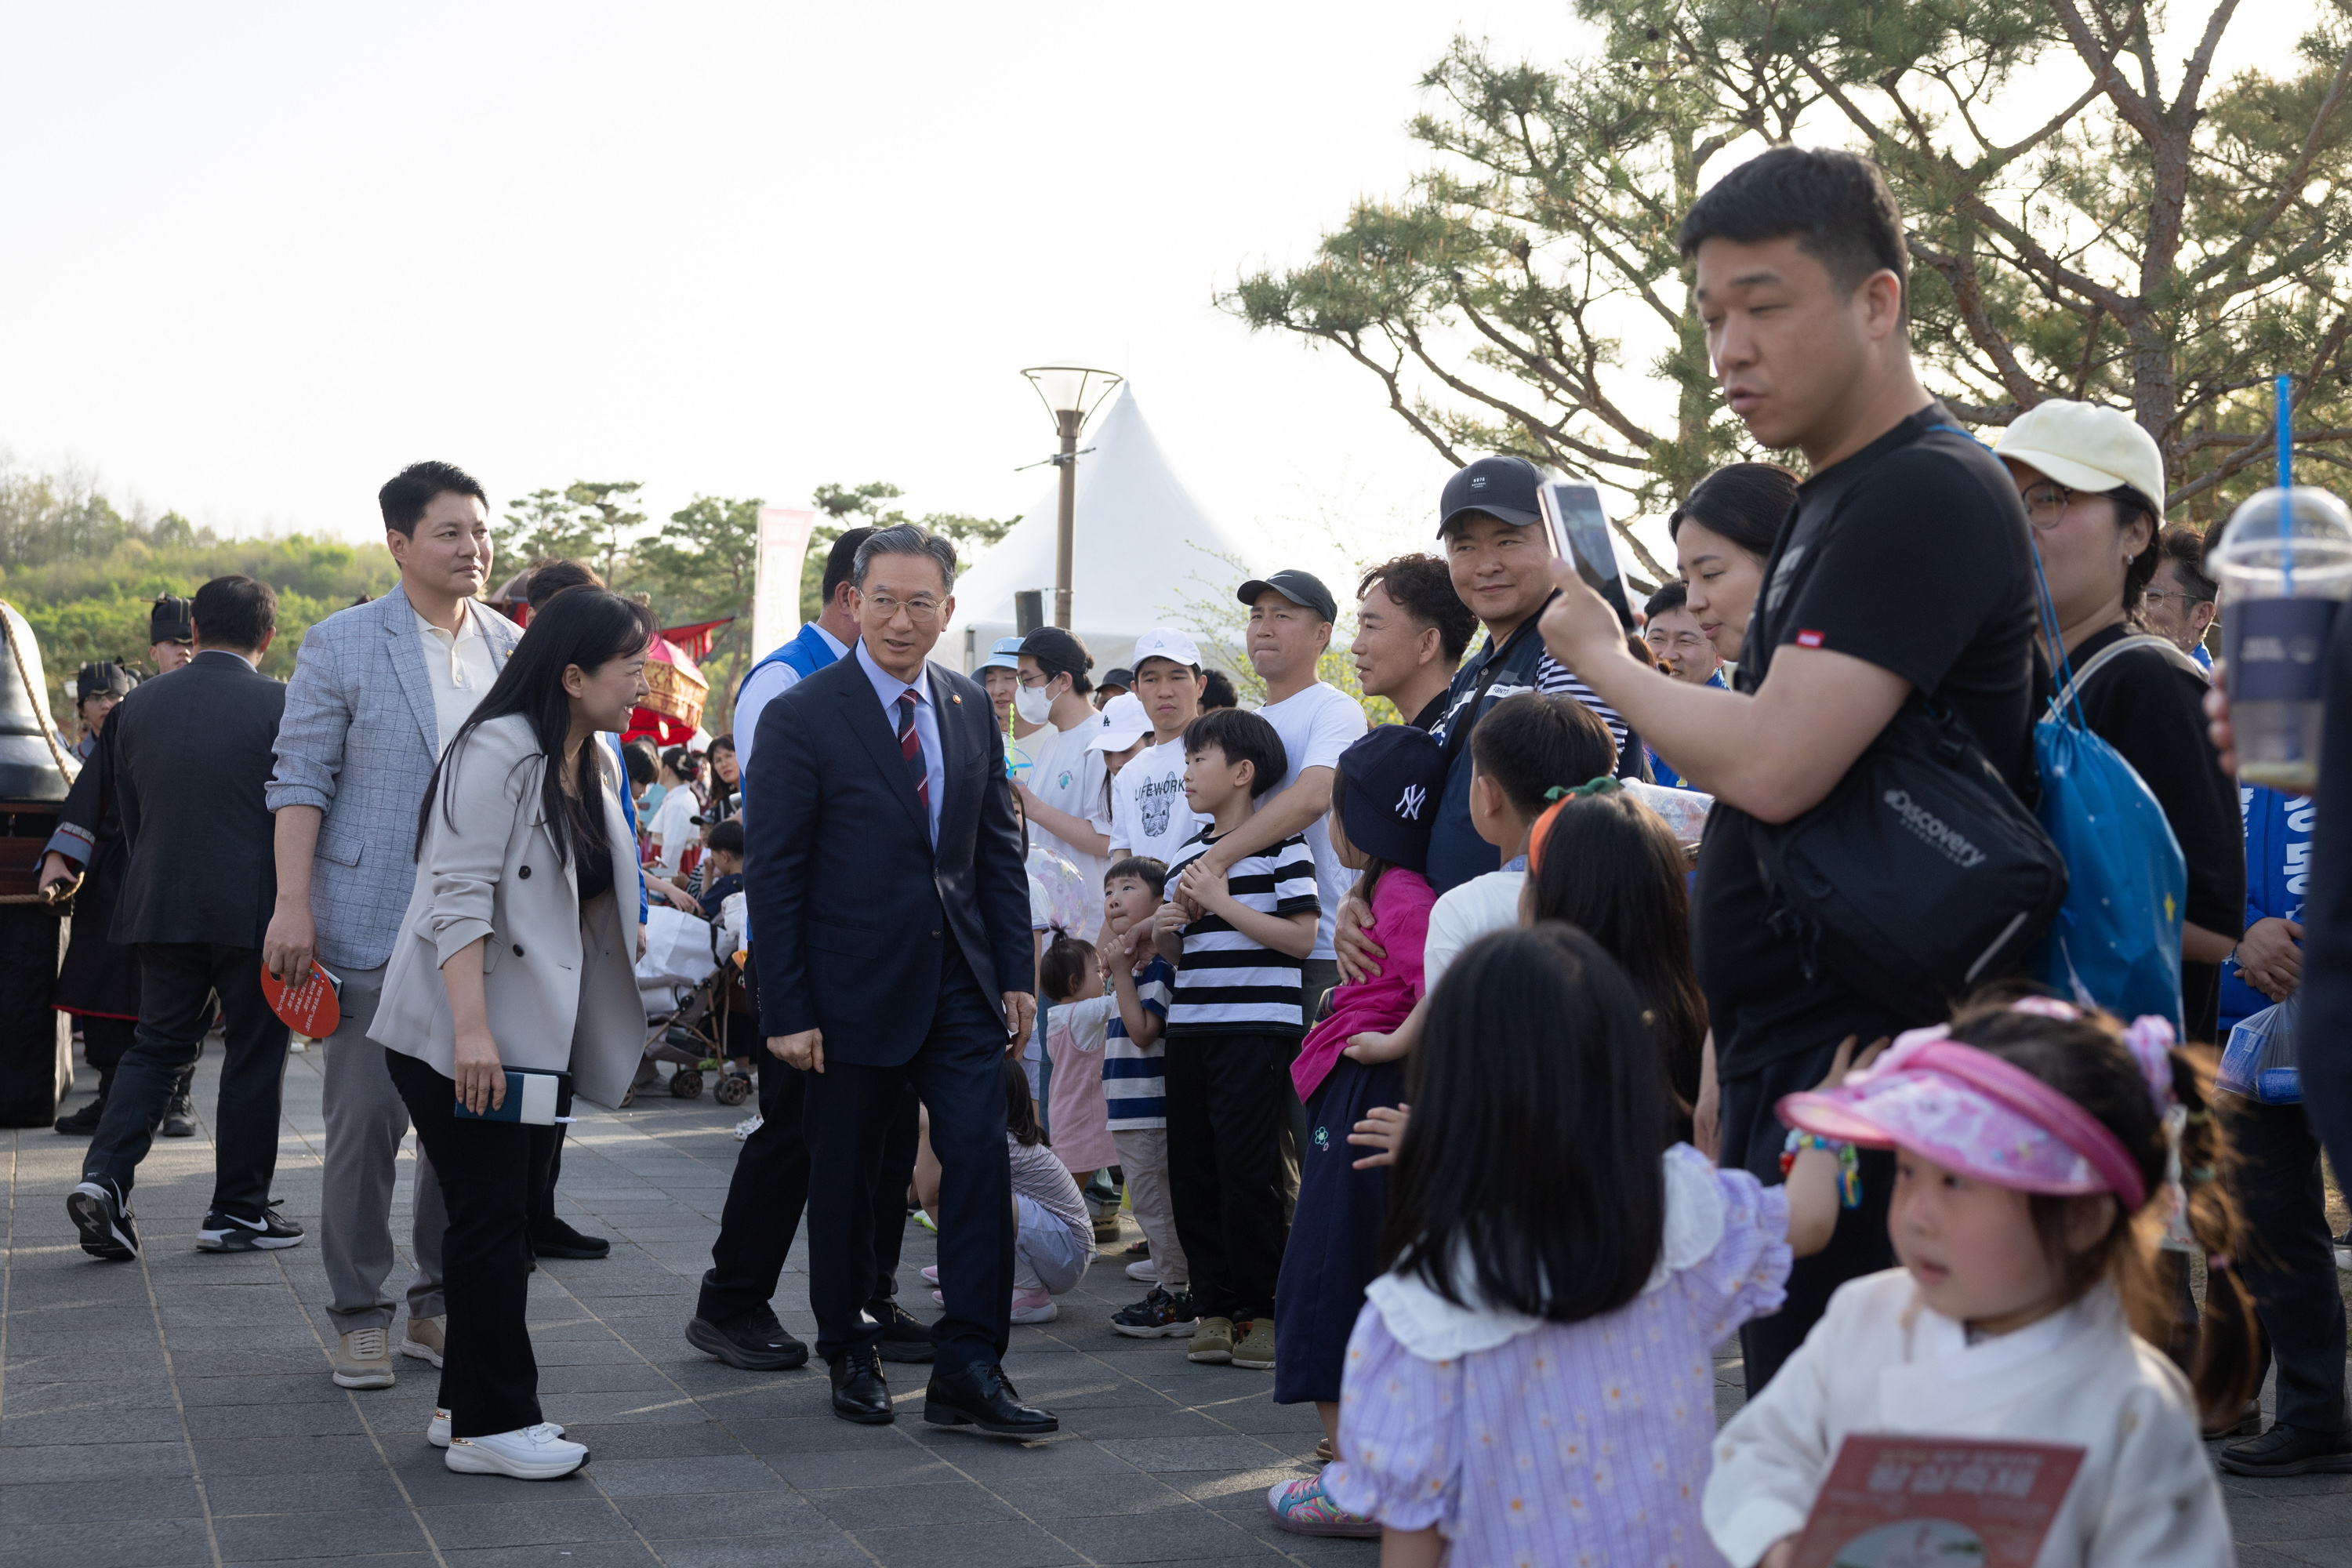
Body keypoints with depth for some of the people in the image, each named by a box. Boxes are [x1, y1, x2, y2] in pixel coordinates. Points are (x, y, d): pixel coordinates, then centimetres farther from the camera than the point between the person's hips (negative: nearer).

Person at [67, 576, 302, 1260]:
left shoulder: (139, 704, 5)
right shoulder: (279, 706, -9)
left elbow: (129, 816, 12)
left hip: (159, 906, 4)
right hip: (252, 912, -4)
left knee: (156, 1045, 13)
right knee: (254, 1054, 7)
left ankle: (105, 1175, -6)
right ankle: (238, 1210, 12)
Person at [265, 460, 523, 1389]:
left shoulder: (512, 649, 10)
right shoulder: (341, 645, -2)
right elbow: (300, 778, -4)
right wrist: (293, 905, -12)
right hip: (373, 924, -4)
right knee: (365, 1118, -1)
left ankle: (441, 1306, 18)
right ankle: (359, 1316, 10)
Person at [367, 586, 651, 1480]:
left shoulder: (594, 765, 13)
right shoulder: (497, 754, -16)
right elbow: (459, 897, -23)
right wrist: (471, 1029, -28)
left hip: (533, 1030, 9)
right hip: (458, 1036, -9)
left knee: (503, 1220, 13)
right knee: (492, 1222, -5)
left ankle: (467, 1406, 22)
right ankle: (490, 1426, 2)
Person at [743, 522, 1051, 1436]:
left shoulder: (971, 709, 7)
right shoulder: (800, 720, -9)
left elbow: (999, 849, 12)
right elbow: (773, 875, -9)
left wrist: (1016, 973, 6)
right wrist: (786, 1012, -12)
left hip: (960, 983, 4)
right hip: (853, 991, -4)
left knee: (981, 1161, -6)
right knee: (844, 1180, 9)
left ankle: (968, 1369, -1)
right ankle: (850, 1355, 26)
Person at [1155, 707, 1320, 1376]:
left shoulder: (1279, 843, -4)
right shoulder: (1187, 854, 17)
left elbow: (1301, 937, -13)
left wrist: (1221, 902, -14)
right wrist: (1165, 932, 3)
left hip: (1258, 1027, -7)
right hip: (1190, 1027, 7)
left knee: (1247, 1172, -7)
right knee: (1192, 1171, 5)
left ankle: (1259, 1310, 4)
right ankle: (1213, 1305, 14)